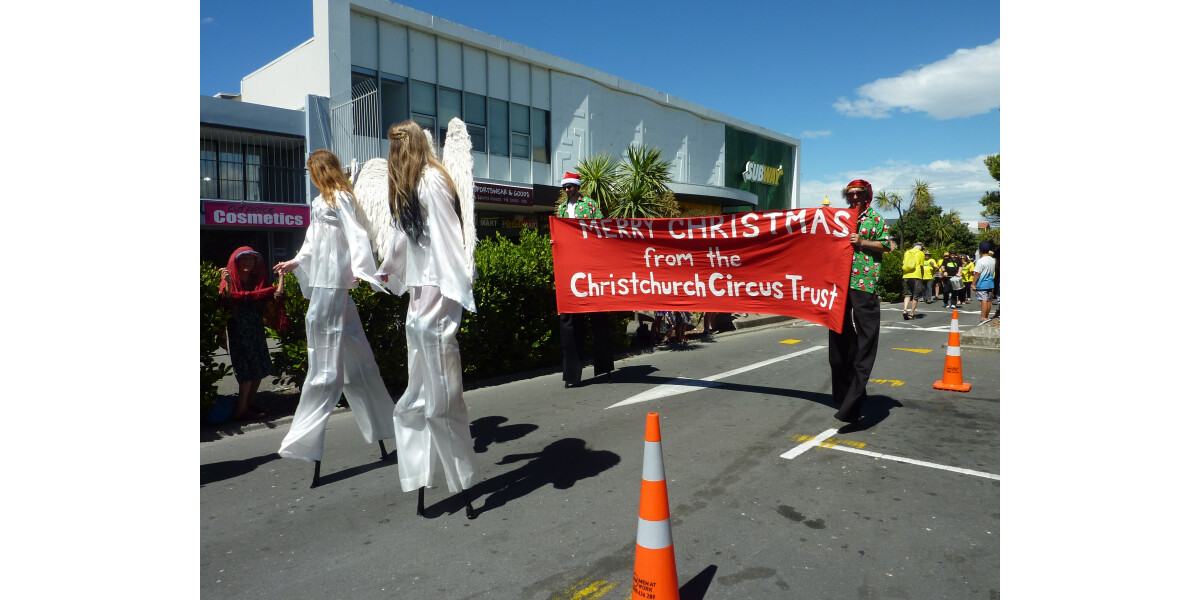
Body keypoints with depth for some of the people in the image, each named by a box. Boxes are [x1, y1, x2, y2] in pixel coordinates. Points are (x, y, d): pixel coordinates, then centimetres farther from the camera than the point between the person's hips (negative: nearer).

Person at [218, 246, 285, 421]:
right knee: (247, 370, -8)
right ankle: (241, 411, -2)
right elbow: (226, 303, -18)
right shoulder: (231, 280, -3)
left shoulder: (258, 280, 12)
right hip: (239, 331, -6)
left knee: (260, 369, 6)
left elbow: (275, 297, 2)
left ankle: (250, 404, 19)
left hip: (256, 330, 6)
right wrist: (227, 284, -32)